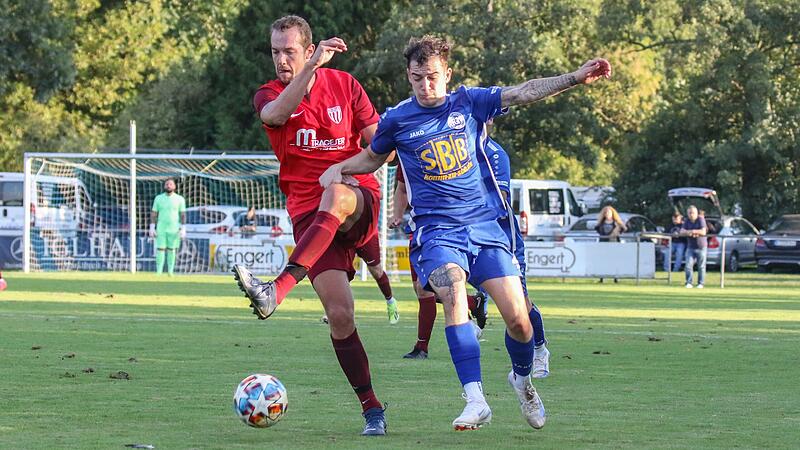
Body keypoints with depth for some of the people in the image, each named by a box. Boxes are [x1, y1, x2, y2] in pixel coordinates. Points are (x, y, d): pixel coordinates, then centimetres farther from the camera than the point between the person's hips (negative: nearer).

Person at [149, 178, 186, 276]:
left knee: (172, 250, 2)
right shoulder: (158, 198, 4)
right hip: (161, 229, 1)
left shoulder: (179, 199, 0)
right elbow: (153, 214, 4)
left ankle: (170, 272, 9)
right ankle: (158, 272, -3)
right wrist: (152, 228, -3)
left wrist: (183, 229, -8)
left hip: (174, 230, -1)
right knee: (160, 249, -4)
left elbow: (183, 215, 0)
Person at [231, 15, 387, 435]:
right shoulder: (269, 95, 6)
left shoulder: (344, 84, 7)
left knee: (334, 195, -40)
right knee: (339, 314, -14)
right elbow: (275, 113, -21)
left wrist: (342, 170, -13)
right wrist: (313, 67, -33)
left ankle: (277, 289, -50)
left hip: (358, 201, -1)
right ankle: (371, 409, -2)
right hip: (309, 212, 1)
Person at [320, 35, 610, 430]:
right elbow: (373, 158, 22)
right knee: (454, 295, -30)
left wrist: (576, 78, -13)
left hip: (484, 225, 1)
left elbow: (523, 93, -3)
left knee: (518, 319, -7)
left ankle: (522, 379, 27)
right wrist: (338, 169, 4)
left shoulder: (470, 102, 4)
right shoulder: (397, 120, 4)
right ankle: (476, 402, -34)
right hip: (436, 230, -1)